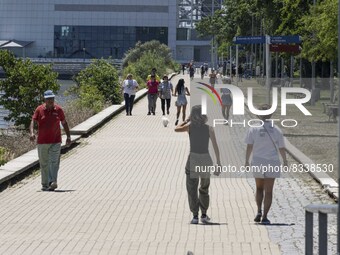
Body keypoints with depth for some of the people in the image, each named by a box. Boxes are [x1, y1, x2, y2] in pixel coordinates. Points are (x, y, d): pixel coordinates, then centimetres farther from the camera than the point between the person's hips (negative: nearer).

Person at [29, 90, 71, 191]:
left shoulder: (58, 109, 4)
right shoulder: (39, 109, 0)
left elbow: (64, 123, 13)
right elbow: (33, 121, -7)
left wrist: (68, 136, 11)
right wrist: (31, 133, -24)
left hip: (55, 141, 0)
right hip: (42, 141, 0)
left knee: (54, 162, -12)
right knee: (44, 164, 7)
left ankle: (53, 182, -20)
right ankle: (45, 184, 16)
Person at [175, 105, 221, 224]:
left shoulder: (189, 127, -5)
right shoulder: (209, 129, -3)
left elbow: (176, 129, 11)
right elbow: (215, 147, -3)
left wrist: (186, 120, 20)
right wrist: (218, 162, 3)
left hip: (193, 159, -1)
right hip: (206, 160, 1)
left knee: (192, 190, 4)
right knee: (204, 189, 19)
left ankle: (195, 216, -5)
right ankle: (204, 215, 19)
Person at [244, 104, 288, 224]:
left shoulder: (254, 128, -5)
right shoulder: (276, 130, -2)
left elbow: (249, 146, -6)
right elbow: (281, 148, 3)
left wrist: (247, 160, 5)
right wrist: (285, 160, 18)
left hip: (258, 162, 0)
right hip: (272, 163, 0)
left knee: (259, 188, 19)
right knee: (268, 191, 3)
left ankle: (259, 211, 7)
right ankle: (265, 217, -1)